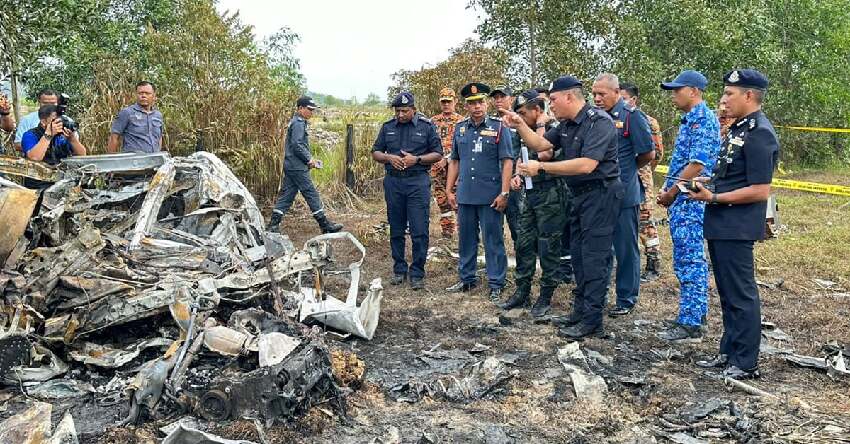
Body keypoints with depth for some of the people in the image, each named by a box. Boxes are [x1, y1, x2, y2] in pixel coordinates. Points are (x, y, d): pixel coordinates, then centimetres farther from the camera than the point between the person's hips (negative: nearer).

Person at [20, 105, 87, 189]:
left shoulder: (62, 135, 8)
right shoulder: (30, 136, -3)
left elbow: (82, 155, 1)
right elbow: (34, 158, -22)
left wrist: (72, 138, -15)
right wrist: (48, 134, -23)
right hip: (39, 187, -4)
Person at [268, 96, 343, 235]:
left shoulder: (296, 122, 18)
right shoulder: (298, 123, -14)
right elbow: (297, 145, -22)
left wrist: (308, 159, 14)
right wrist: (309, 159, -12)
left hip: (290, 166, 10)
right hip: (298, 167, -10)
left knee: (286, 194, 9)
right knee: (311, 194, -3)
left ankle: (273, 224, 8)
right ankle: (325, 224, 3)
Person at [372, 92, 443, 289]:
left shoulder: (427, 126, 2)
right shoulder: (387, 127, 10)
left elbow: (438, 154, 3)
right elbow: (375, 152, 14)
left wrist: (417, 159, -12)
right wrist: (388, 157, -7)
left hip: (418, 182, -3)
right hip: (393, 182, 3)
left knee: (419, 231, -5)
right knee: (396, 230, 10)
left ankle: (417, 273, 4)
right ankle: (399, 270, 22)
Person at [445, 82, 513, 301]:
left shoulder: (499, 128, -4)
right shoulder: (460, 129, 10)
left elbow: (507, 162, -8)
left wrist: (504, 193, -14)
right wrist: (449, 190, 11)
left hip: (490, 196, -5)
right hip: (465, 195, 5)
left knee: (493, 241, 1)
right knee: (466, 239, 14)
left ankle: (496, 285, 10)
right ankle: (467, 279, 27)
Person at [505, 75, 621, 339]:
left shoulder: (599, 122, -18)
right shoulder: (567, 125, 11)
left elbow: (587, 165, -28)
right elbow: (540, 144, 12)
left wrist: (541, 168, -27)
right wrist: (520, 125, -3)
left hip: (600, 194, -10)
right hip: (580, 195, 10)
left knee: (594, 258, -6)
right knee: (579, 255, 14)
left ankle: (592, 321, 0)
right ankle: (580, 312, 24)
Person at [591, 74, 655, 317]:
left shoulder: (631, 117, -7)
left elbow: (648, 154, -5)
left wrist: (627, 169, 6)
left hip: (623, 195, -5)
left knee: (626, 249, 4)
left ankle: (626, 299, 14)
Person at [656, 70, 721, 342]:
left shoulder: (704, 120, -14)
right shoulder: (690, 121, 18)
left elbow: (697, 164, -20)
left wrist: (670, 193, -12)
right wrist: (667, 190, 12)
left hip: (690, 200, -10)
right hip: (681, 201, 10)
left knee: (689, 262, -7)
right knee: (687, 261, 16)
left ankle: (690, 325, -3)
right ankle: (696, 312, 26)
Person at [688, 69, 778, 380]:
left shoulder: (759, 134, -17)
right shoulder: (737, 128, 13)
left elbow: (760, 191, -21)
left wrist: (714, 198, -19)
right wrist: (708, 185, 9)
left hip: (736, 229, -10)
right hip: (720, 226, 10)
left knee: (741, 295, 0)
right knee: (727, 294, 18)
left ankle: (746, 364, 10)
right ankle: (729, 353, 30)